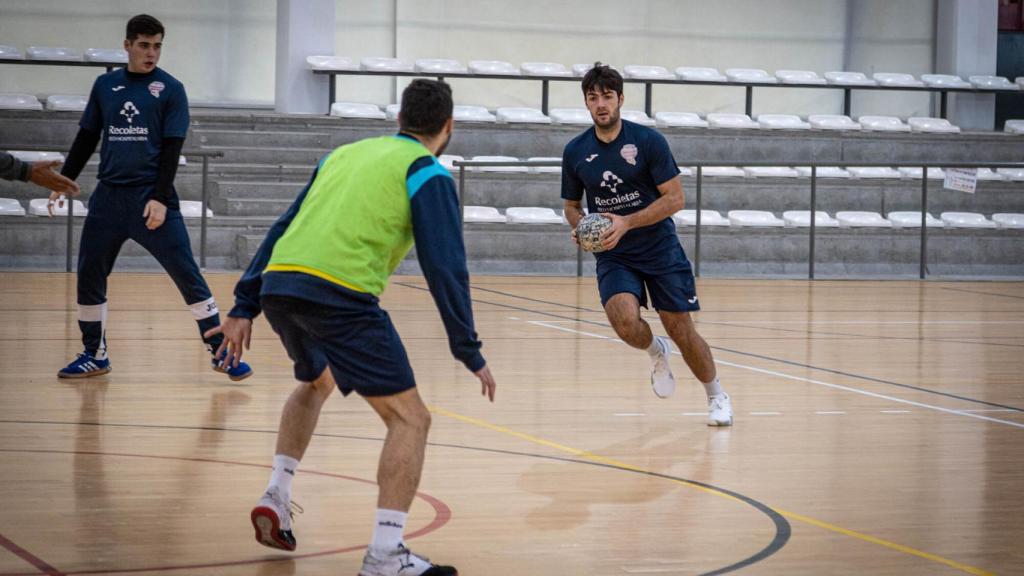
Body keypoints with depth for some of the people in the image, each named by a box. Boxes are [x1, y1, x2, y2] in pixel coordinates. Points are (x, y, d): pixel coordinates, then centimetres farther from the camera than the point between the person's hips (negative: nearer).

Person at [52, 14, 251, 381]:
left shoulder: (170, 89, -1)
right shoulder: (105, 85, 9)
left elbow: (171, 149, -6)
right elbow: (86, 139, 17)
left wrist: (160, 199, -14)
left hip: (152, 198, -4)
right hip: (108, 196, 4)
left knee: (187, 276, -7)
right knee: (89, 276, 4)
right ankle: (95, 355, 19)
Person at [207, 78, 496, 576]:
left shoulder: (346, 153, 26)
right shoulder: (426, 173, 6)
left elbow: (282, 229, 24)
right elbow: (445, 267, -2)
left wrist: (244, 307, 25)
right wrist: (469, 352, 0)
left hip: (277, 283, 7)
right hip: (339, 293, -7)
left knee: (315, 382, 36)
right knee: (409, 418, 0)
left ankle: (276, 497, 26)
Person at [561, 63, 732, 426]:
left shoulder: (648, 141, -10)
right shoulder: (575, 152, 0)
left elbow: (675, 198, -12)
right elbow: (571, 205, 14)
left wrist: (626, 223, -22)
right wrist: (579, 227, -10)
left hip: (660, 249, -2)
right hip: (613, 257, 2)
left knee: (681, 331, 0)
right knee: (625, 321, -25)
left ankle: (717, 396, 25)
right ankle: (657, 353, 10)